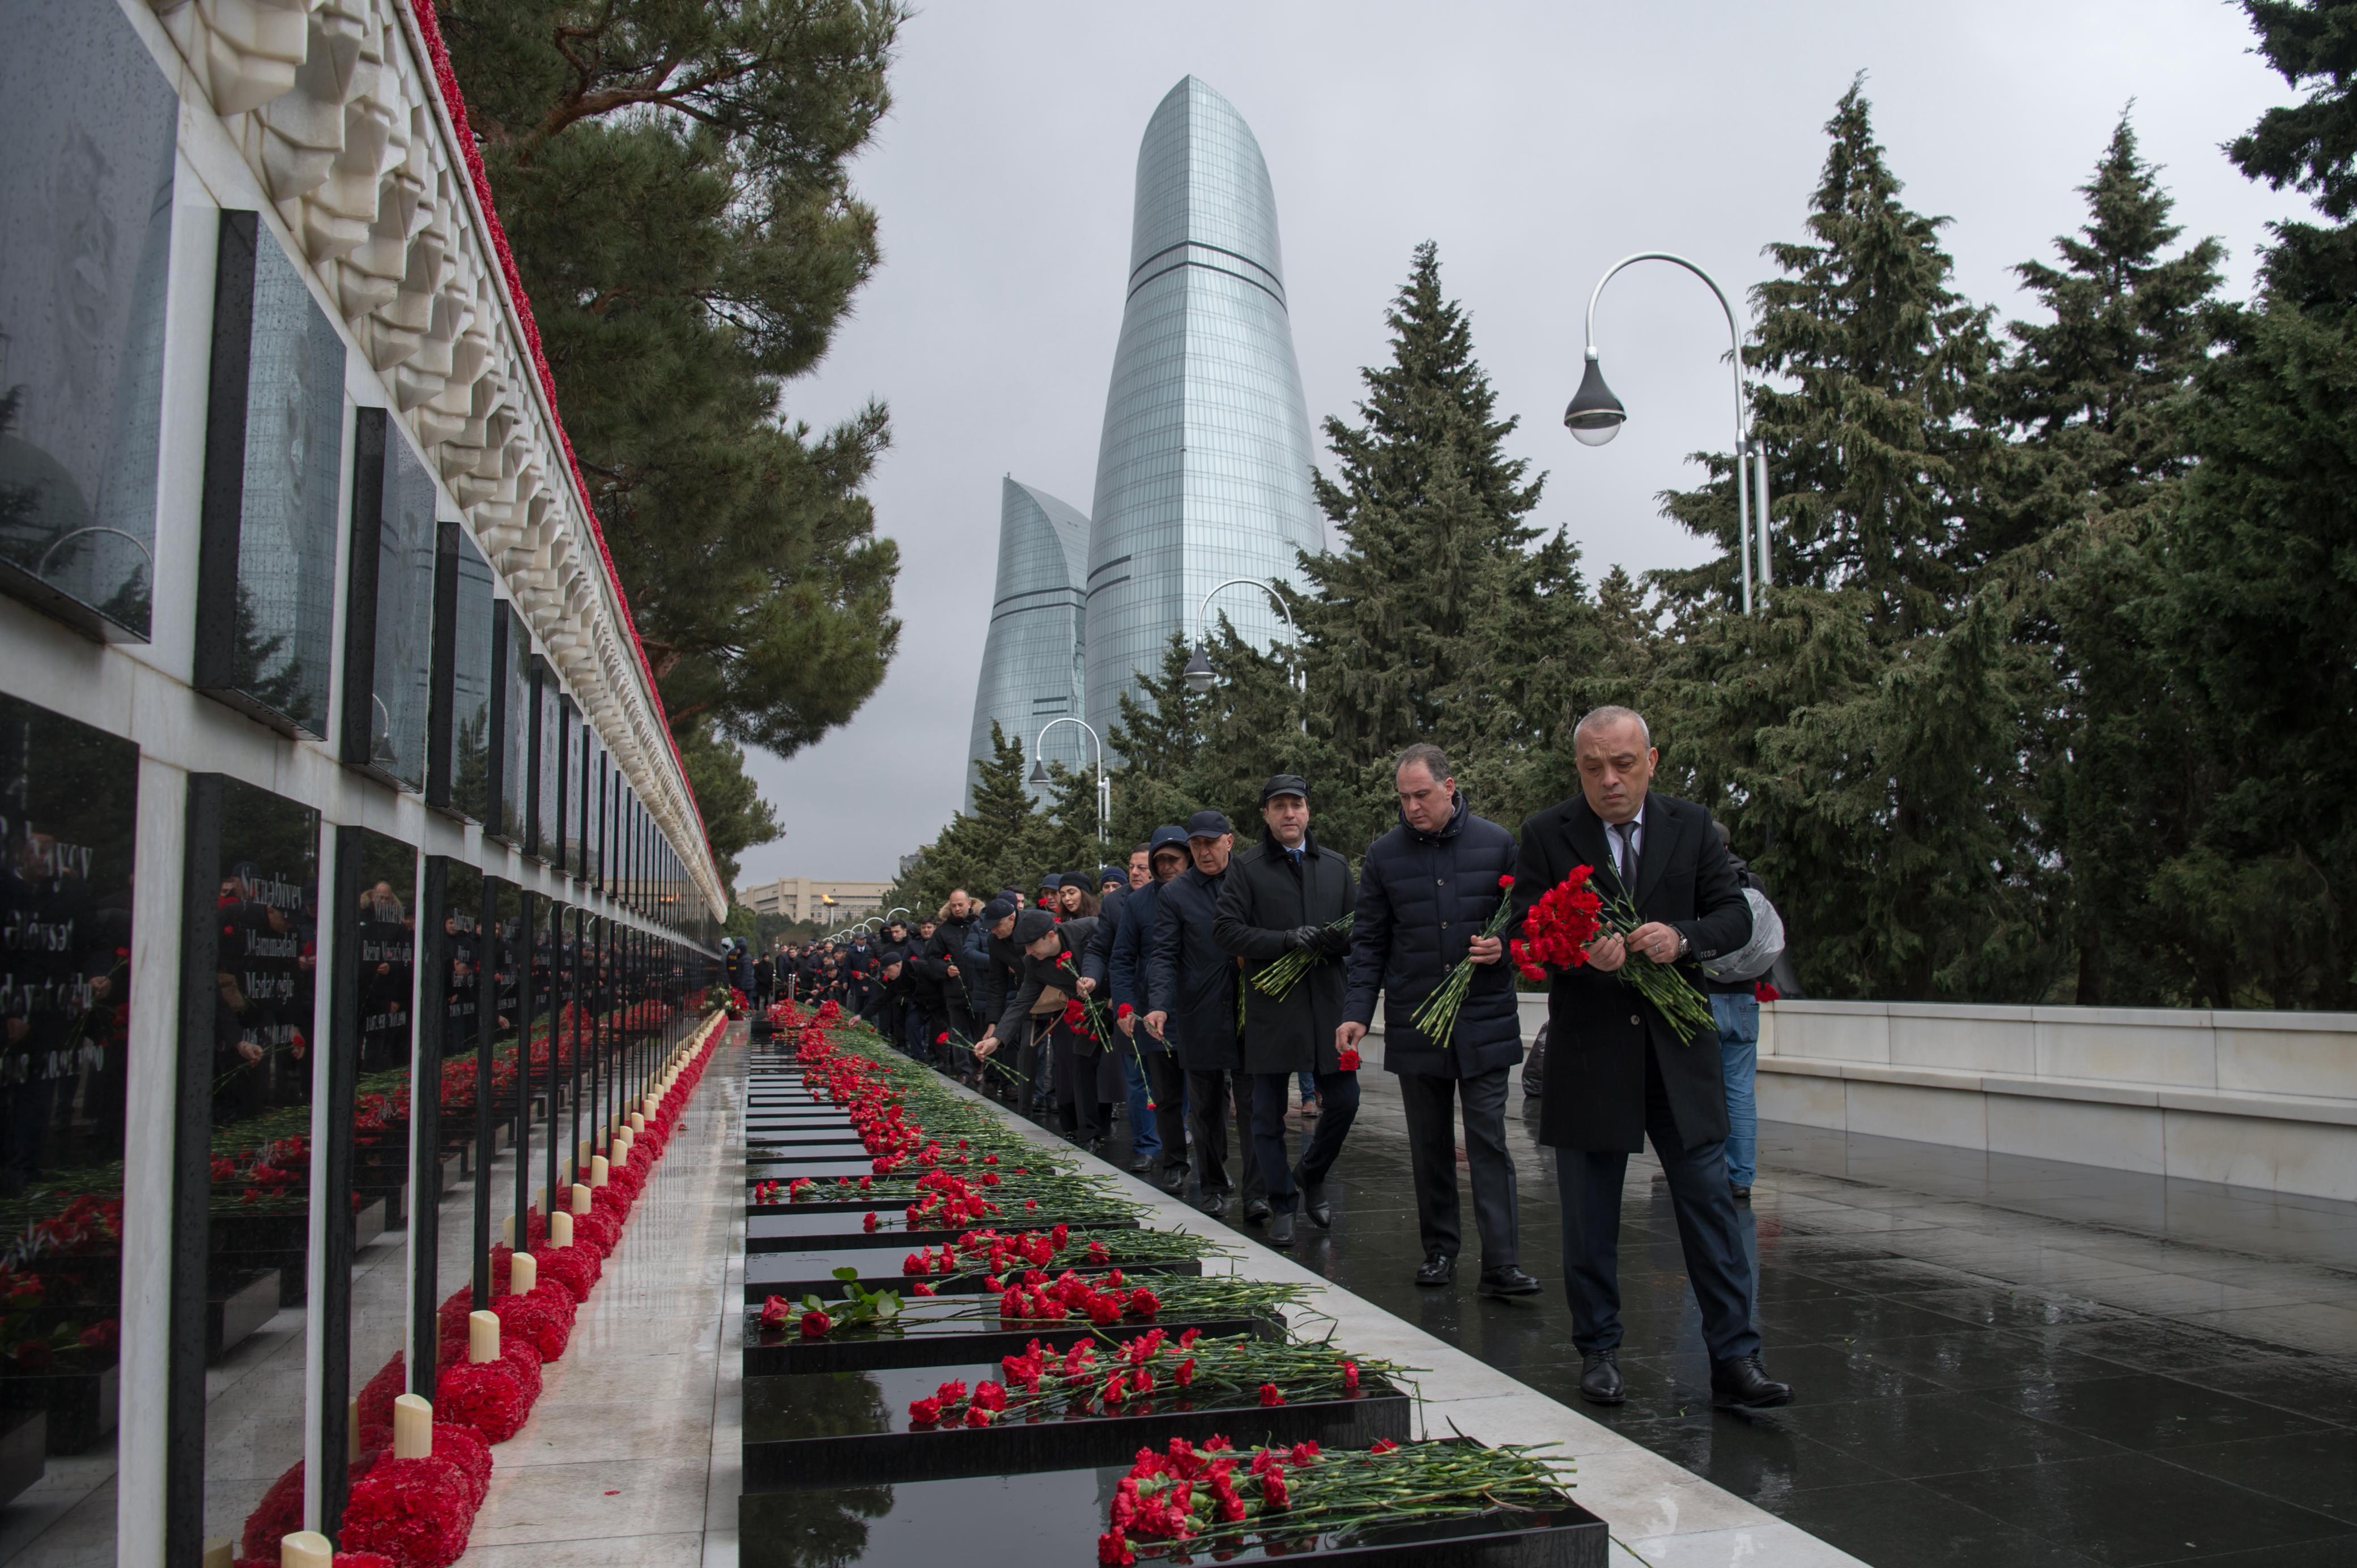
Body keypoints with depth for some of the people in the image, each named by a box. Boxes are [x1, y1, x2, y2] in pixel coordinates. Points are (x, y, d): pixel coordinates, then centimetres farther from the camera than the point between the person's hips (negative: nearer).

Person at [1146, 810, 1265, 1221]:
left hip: (1249, 1011, 0)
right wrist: (1159, 1005, -17)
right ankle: (1213, 1187, 22)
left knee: (1252, 1103, -3)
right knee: (1206, 1107, 10)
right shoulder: (1175, 892, 2)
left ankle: (1256, 1194, -1)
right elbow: (1163, 954, -4)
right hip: (1199, 1017, 0)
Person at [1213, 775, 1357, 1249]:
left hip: (1327, 1003, 3)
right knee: (1268, 1116, 4)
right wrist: (1286, 940, -18)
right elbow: (1224, 929, -8)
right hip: (1270, 1008, -3)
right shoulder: (1247, 868, 0)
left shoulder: (1336, 866, 12)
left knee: (1344, 1101, 4)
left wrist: (1334, 940, -11)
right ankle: (1282, 1206, 18)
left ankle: (1311, 1177, 30)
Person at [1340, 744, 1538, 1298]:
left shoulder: (1496, 844, 0)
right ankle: (1440, 1251, 22)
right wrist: (1357, 1012, -3)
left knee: (1488, 1142, -5)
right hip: (1414, 1024, 2)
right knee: (1430, 1146, 10)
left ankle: (1501, 1265, -3)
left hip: (1485, 1023, -2)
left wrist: (1504, 948, -14)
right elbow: (1368, 942, 6)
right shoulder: (1384, 855, 3)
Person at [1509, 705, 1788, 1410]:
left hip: (1678, 1049, 2)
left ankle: (1735, 1359, 10)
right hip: (1588, 1053, -1)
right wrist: (1582, 952, -24)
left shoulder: (1692, 827, 5)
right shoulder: (1546, 835, -2)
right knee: (1590, 1219, 8)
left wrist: (1682, 939, -17)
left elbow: (1736, 916, 3)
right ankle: (1599, 1352, 23)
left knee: (1710, 1202, 1)